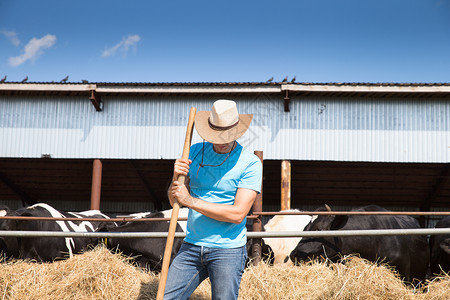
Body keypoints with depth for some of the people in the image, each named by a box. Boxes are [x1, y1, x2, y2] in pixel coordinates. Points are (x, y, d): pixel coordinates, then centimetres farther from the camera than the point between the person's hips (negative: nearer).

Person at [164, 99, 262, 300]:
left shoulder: (250, 163, -8)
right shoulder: (195, 152, 6)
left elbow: (238, 214, -17)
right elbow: (175, 201, 9)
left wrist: (191, 201, -17)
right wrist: (176, 177, -13)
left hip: (228, 250, -4)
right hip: (191, 246, 4)